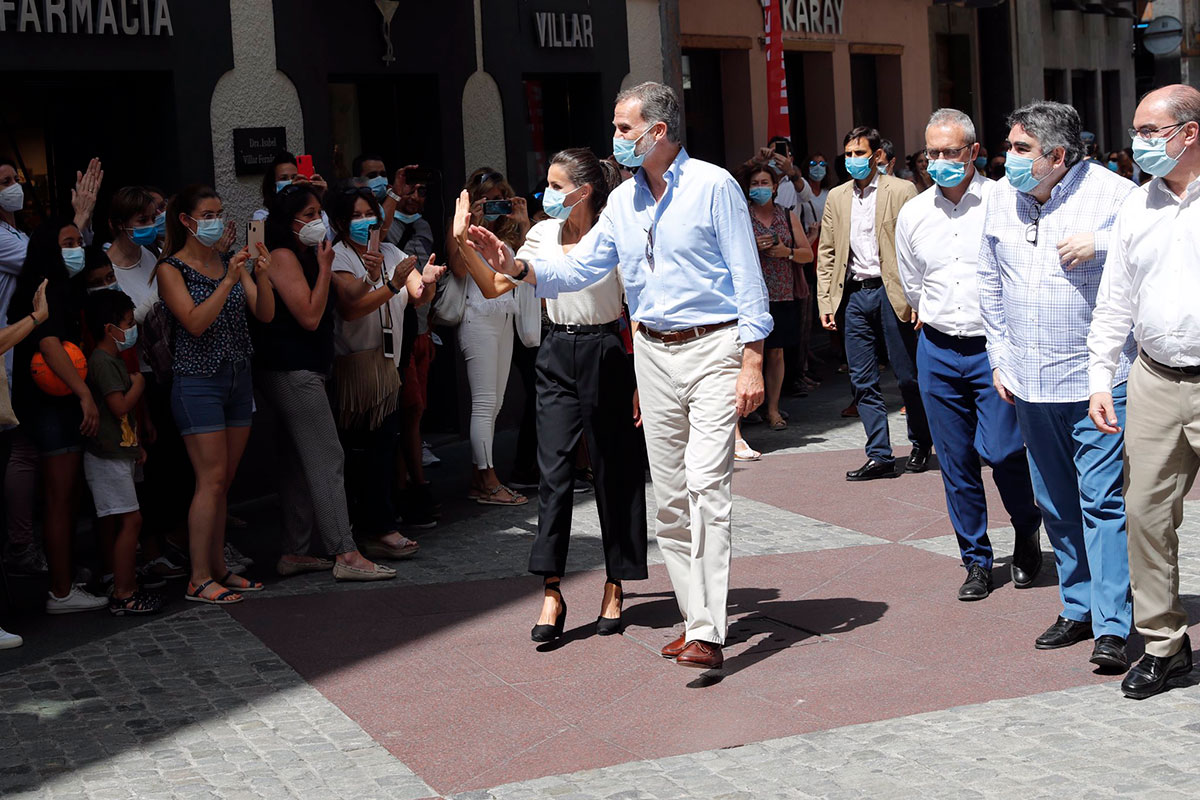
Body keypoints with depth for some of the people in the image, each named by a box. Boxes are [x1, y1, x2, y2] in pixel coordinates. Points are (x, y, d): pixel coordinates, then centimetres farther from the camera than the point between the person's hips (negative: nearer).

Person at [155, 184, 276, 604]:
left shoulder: (231, 262, 11)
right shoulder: (171, 268, -5)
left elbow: (265, 315, 2)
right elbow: (195, 322, -18)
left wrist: (262, 278, -16)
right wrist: (229, 281, -25)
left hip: (238, 377, 6)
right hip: (198, 380, -6)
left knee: (224, 481, 8)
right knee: (211, 480, -9)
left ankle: (218, 567, 15)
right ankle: (199, 579, -4)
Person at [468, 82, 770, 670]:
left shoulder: (714, 186, -7)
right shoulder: (623, 201, 11)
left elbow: (747, 276, -9)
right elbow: (579, 269, 10)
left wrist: (752, 361, -15)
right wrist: (517, 267, -6)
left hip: (712, 346, -7)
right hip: (653, 353, 7)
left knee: (706, 484, -14)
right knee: (669, 494, 8)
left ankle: (707, 635, -16)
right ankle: (695, 617, 17)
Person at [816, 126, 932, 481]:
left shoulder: (901, 191, -2)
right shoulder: (837, 198, 13)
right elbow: (826, 253, 14)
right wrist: (825, 301, 6)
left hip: (892, 292, -4)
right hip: (855, 295, 4)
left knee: (908, 376, 3)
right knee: (863, 381, 2)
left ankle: (921, 446, 22)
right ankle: (880, 456, 6)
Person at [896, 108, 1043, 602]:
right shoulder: (912, 214, 7)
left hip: (995, 347, -3)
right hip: (938, 351, 4)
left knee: (1000, 450, -11)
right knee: (956, 462, 5)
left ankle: (1027, 533, 17)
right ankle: (976, 561, 17)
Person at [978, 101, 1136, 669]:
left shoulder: (1112, 194, -8)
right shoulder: (1001, 199, 9)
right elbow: (990, 282, 17)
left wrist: (1100, 245, -20)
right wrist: (1000, 359, 15)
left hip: (1097, 380, -6)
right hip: (1030, 383, 6)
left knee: (1102, 498, -9)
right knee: (1056, 503, 13)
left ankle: (1112, 626, -6)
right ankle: (1078, 608, 25)